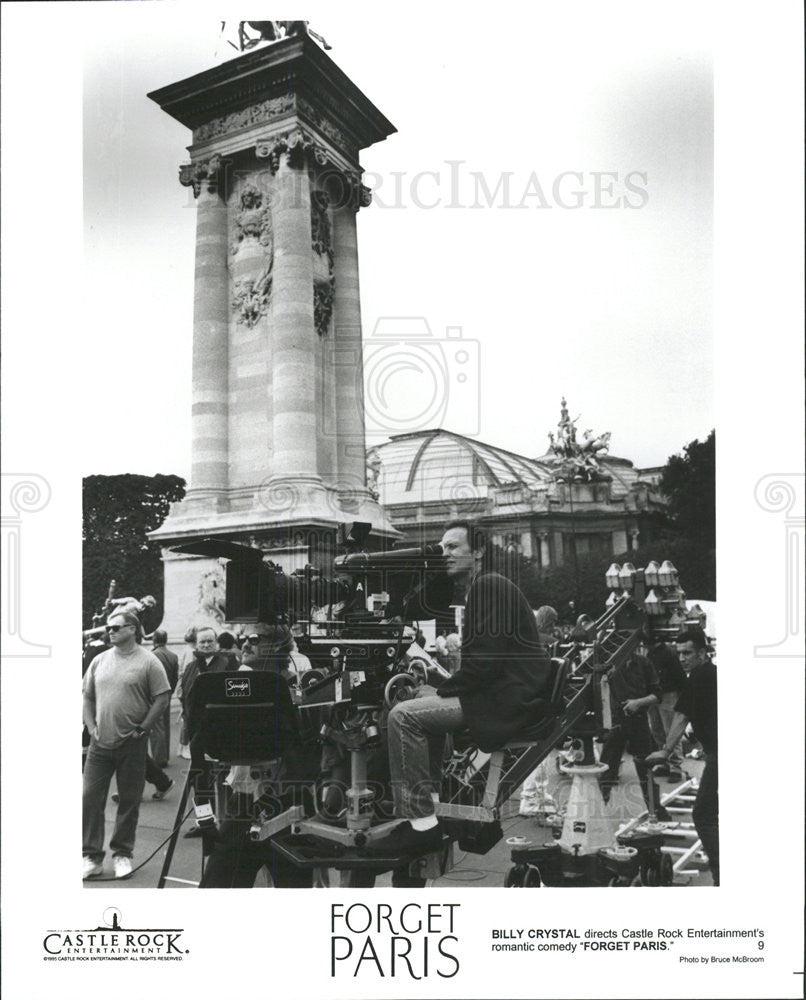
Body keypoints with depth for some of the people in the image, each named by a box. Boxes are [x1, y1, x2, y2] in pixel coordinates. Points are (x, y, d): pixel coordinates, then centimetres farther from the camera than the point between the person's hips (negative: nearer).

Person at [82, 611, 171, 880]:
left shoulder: (148, 662, -6)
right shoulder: (100, 660, 8)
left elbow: (162, 698, -6)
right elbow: (87, 696, 15)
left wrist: (141, 728, -9)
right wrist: (91, 727, 4)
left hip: (132, 744, -4)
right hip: (100, 743, 4)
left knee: (129, 801, 6)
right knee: (90, 797, 2)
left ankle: (122, 854, 20)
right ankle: (91, 856, 12)